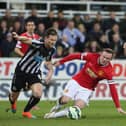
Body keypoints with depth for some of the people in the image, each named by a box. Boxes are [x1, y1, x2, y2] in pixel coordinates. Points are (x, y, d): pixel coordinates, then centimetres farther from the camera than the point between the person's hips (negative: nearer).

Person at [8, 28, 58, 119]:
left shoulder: (52, 50, -9)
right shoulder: (38, 44, -30)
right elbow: (27, 40, -52)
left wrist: (50, 71, -6)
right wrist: (18, 37, -74)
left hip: (34, 73, 4)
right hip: (21, 71, -4)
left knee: (38, 94, -21)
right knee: (14, 97, 13)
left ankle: (26, 111, 7)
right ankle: (12, 102, 55)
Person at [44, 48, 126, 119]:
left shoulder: (108, 71, -21)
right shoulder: (92, 56, -18)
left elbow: (113, 88, -21)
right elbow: (76, 56, -5)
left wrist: (118, 107, -23)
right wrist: (61, 62, 3)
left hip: (87, 89, -1)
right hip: (76, 82, 1)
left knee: (78, 107, -21)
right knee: (65, 100, -17)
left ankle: (55, 115, -3)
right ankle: (57, 107, 20)